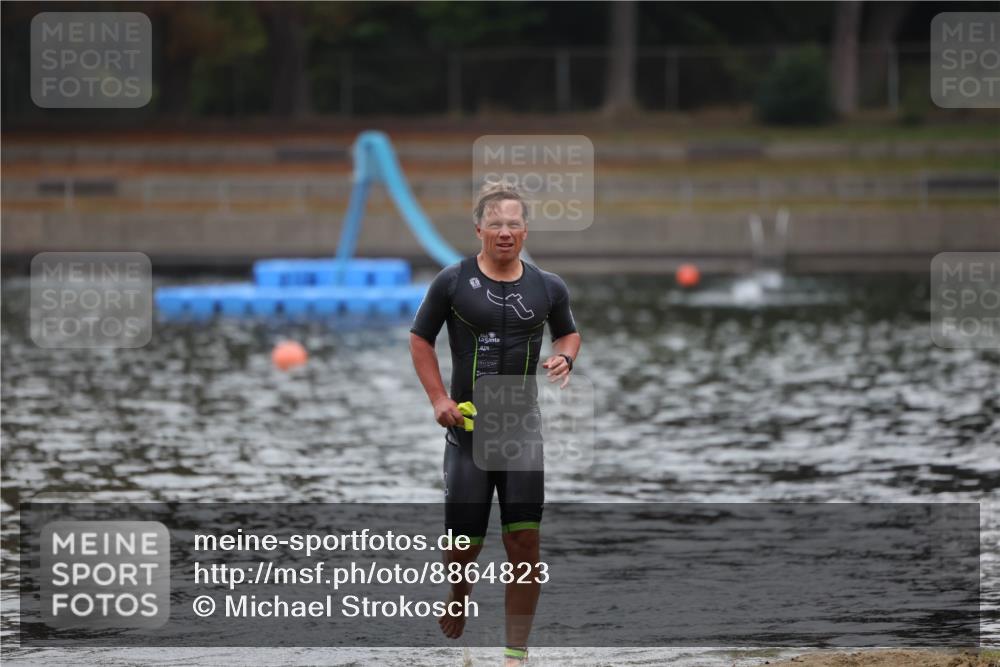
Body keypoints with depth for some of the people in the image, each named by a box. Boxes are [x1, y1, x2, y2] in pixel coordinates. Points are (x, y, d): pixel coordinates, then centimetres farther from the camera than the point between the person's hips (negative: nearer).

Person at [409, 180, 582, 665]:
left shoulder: (548, 288, 3)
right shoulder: (453, 282, -4)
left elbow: (568, 333, 21)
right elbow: (420, 339, 5)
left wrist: (565, 357, -2)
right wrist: (438, 398, -6)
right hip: (467, 429, -1)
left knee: (525, 543, -5)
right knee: (464, 543, 2)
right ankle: (458, 594, 38)